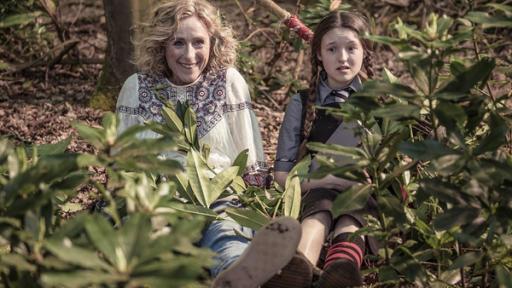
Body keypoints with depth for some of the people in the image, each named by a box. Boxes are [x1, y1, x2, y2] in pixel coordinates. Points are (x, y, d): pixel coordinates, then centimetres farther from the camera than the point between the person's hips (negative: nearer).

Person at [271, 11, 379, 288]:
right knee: (321, 206, -37)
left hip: (368, 195, 0)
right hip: (317, 190, 0)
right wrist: (334, 180, -9)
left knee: (350, 221, -36)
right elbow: (283, 173, 8)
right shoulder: (302, 103, 13)